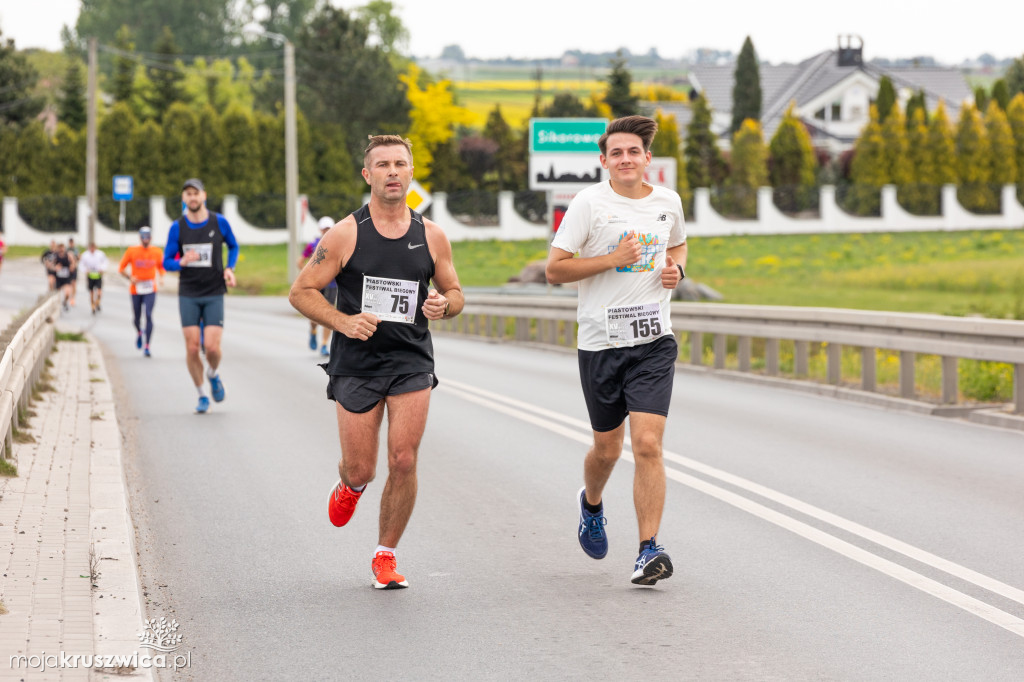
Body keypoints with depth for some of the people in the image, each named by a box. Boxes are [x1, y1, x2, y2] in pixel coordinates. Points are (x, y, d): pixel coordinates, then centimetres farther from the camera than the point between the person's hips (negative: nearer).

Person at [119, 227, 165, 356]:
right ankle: (139, 333, 45)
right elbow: (121, 268, 2)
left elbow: (161, 266, 17)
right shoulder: (132, 251, -3)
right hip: (136, 289, 1)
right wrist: (130, 278, -15)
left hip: (150, 290, -1)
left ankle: (146, 347, -14)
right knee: (136, 318, 9)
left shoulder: (157, 252, 1)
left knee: (149, 315, -15)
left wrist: (161, 278, -3)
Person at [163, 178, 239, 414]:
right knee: (192, 348, -2)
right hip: (188, 295, 1)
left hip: (214, 294, -1)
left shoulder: (219, 222, -2)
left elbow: (233, 246, 16)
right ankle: (202, 396, 14)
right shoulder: (177, 227, -1)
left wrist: (230, 269, -1)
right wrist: (182, 262, -20)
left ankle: (213, 375, 23)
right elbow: (166, 262, 3)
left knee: (212, 347, -11)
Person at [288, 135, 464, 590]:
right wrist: (343, 322, -17)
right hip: (356, 365, -1)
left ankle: (386, 556, 9)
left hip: (411, 363, 1)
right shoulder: (345, 235, -5)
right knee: (361, 469, 2)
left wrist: (444, 304, -10)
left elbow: (455, 293, 14)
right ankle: (350, 486, 41)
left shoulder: (431, 236, 3)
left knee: (404, 462, -9)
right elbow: (301, 292, -2)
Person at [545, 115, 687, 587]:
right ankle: (591, 503, 46)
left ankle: (649, 549, -9)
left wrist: (675, 269, 5)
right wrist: (612, 260, -16)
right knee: (608, 448, 12)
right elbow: (554, 269, -6)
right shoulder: (589, 203, -6)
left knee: (647, 445, -12)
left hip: (654, 340, 1)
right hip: (600, 341, -1)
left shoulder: (668, 202, 6)